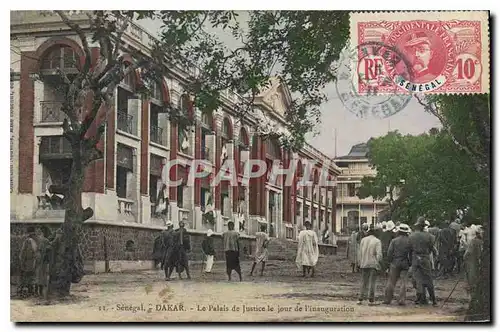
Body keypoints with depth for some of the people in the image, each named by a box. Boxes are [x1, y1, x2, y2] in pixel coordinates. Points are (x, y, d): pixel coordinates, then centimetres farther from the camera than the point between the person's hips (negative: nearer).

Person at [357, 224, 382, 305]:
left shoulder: (363, 240, 4)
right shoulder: (377, 241, -6)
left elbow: (360, 253, 6)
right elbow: (379, 254, -14)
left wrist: (360, 262, 13)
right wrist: (378, 262, -2)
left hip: (364, 264, 3)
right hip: (373, 264, -3)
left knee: (364, 282, 11)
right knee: (372, 282, 3)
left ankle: (361, 299, 7)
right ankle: (371, 300, 3)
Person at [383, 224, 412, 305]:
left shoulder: (394, 241, -3)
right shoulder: (409, 241, -1)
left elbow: (389, 253, -4)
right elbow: (411, 254, 0)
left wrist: (389, 262, 8)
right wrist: (410, 263, 10)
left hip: (395, 263, 0)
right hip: (405, 264, 0)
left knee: (391, 282, 7)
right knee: (403, 282, 4)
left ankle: (388, 299, 10)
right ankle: (402, 300, -1)